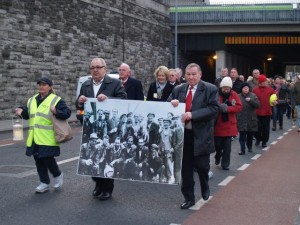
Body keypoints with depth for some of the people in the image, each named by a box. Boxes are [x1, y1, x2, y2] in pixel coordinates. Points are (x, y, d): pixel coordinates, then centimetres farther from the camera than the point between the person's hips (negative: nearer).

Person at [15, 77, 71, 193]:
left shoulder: (56, 100, -5)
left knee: (48, 159, -6)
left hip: (48, 139, -6)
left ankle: (58, 175, 23)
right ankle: (44, 183, 20)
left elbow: (67, 113, -10)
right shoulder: (32, 100, 14)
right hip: (34, 138, 6)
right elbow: (27, 114, 22)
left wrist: (56, 112, -28)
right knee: (39, 161, 9)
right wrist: (22, 111, 1)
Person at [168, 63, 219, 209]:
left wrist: (192, 114, -22)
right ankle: (188, 198, 20)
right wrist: (172, 103, -12)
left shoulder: (210, 89, -4)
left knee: (201, 165, 2)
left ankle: (205, 188, 34)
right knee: (186, 168, 8)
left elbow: (213, 109, -14)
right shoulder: (178, 90, 9)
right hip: (183, 134, 4)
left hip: (201, 135, -4)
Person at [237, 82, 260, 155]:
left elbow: (257, 105, -9)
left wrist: (250, 100, -22)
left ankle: (249, 147, 33)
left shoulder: (253, 96, 1)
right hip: (241, 120, -1)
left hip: (251, 119, 1)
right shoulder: (238, 96, 0)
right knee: (242, 136, -5)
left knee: (250, 135, 14)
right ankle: (242, 150, -2)